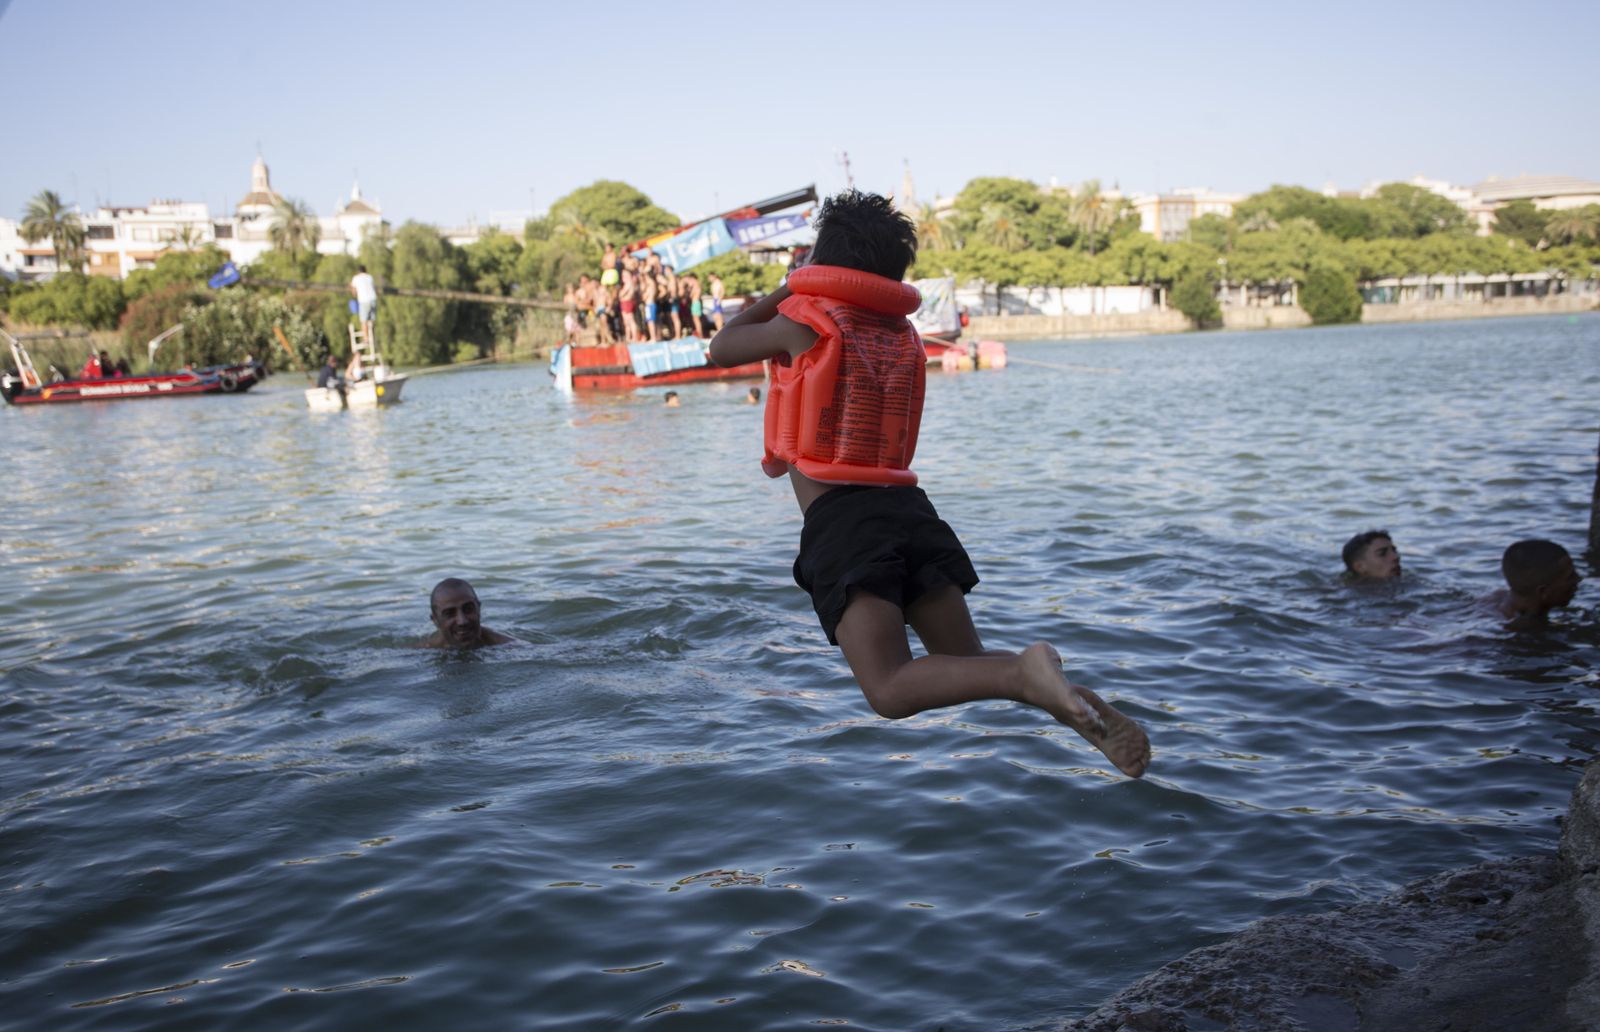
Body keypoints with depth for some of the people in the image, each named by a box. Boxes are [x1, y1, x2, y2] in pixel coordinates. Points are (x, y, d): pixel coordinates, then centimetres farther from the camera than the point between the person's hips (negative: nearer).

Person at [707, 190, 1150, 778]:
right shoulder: (903, 335, 19)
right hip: (909, 509, 6)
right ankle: (1083, 707, -13)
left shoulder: (804, 322, 4)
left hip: (840, 521, -6)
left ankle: (1025, 675, -35)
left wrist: (785, 290, 30)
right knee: (969, 663, 11)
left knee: (890, 690, -14)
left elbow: (721, 348, 20)